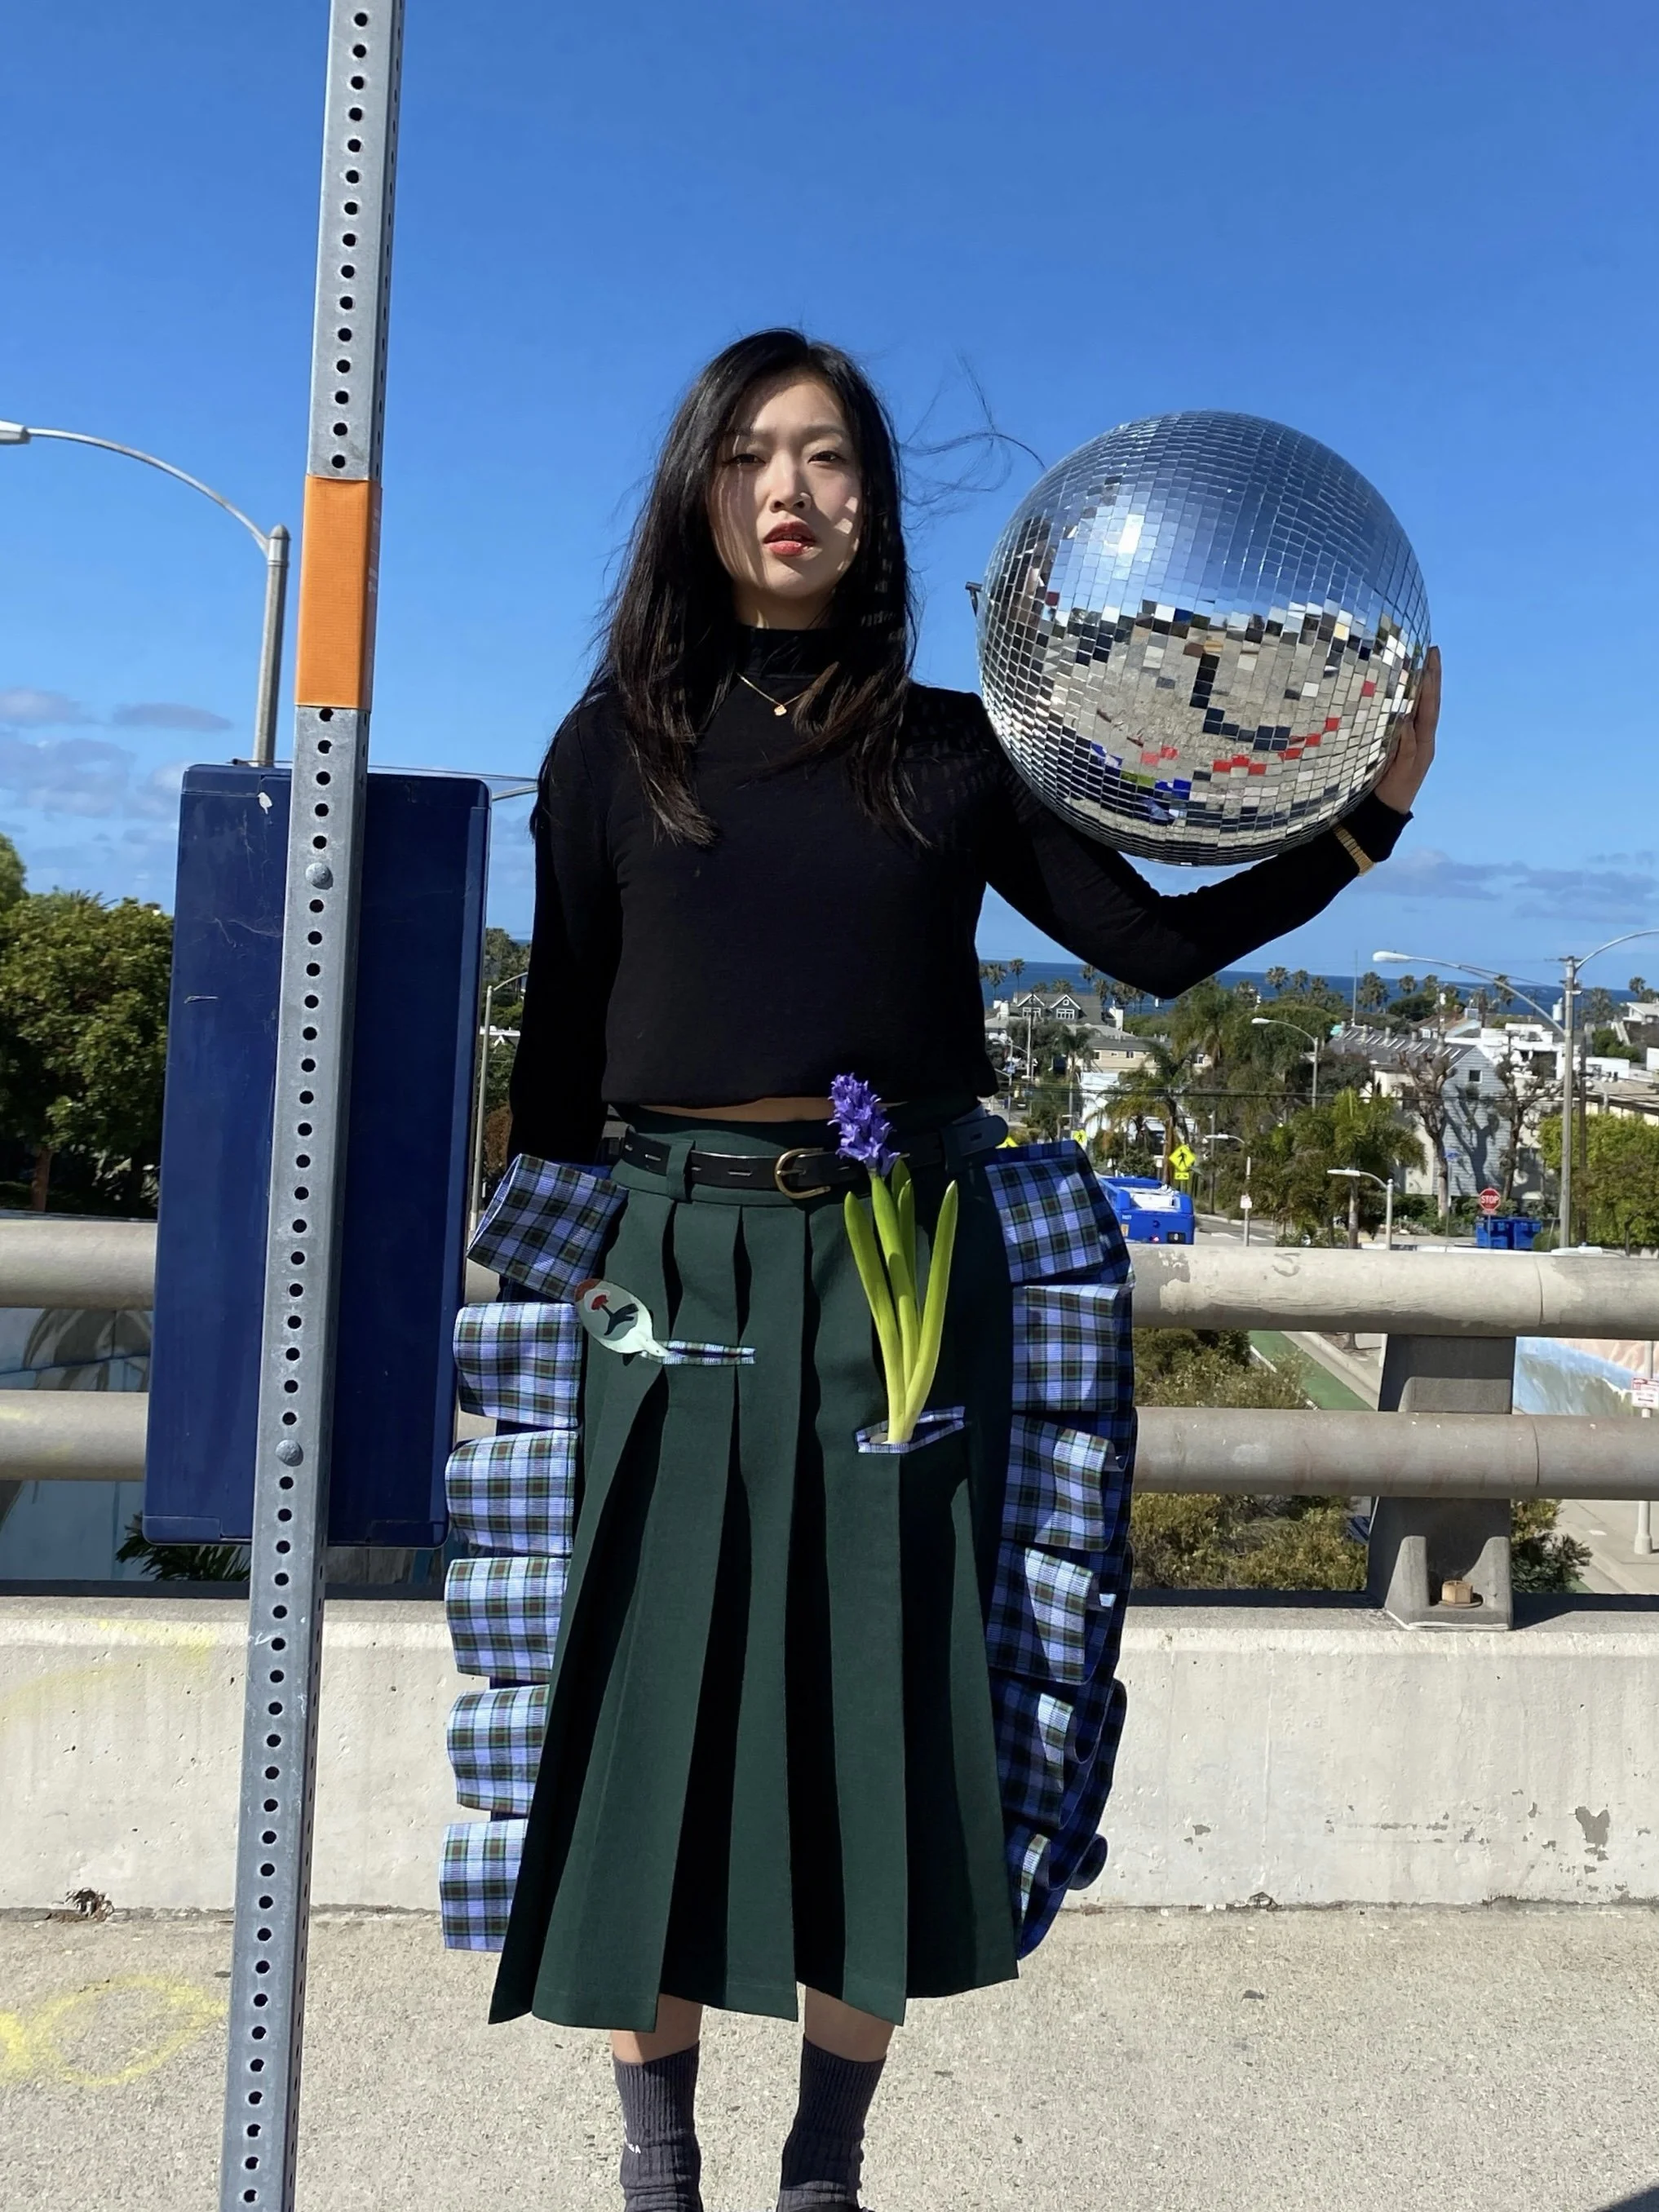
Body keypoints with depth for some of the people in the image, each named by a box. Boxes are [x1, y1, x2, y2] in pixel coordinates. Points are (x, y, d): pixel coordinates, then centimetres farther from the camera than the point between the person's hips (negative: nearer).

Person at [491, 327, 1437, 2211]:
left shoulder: (950, 753, 8)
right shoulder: (616, 749, 7)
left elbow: (1156, 939, 6)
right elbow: (558, 1052, 8)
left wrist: (1369, 813, -3)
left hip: (898, 1267, 1)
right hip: (676, 1258, 0)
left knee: (878, 1704, 5)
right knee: (658, 1705, 4)